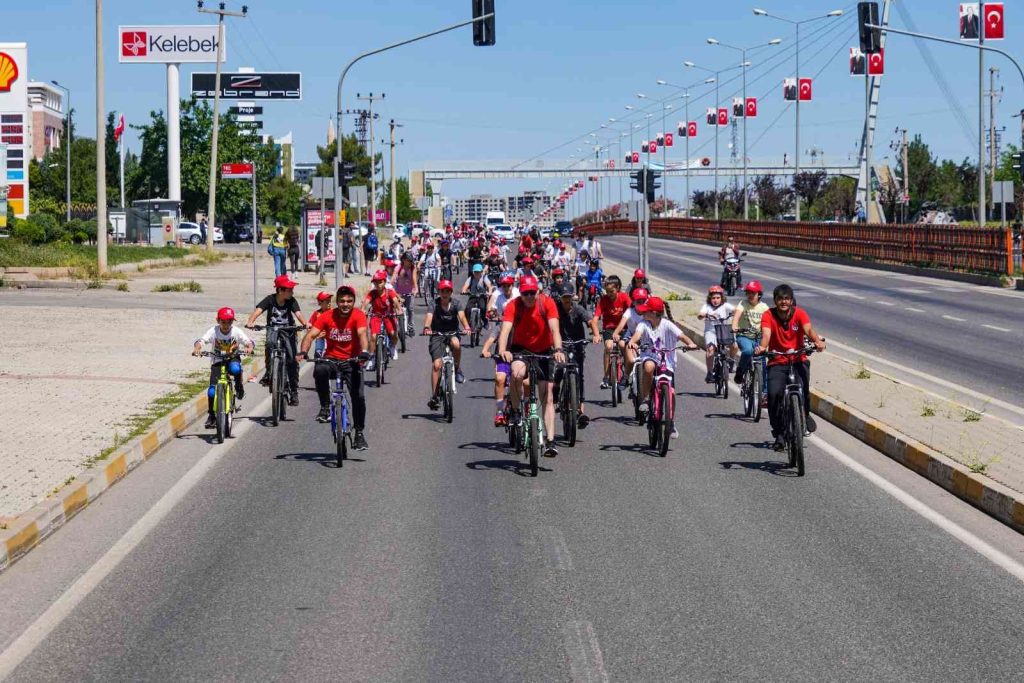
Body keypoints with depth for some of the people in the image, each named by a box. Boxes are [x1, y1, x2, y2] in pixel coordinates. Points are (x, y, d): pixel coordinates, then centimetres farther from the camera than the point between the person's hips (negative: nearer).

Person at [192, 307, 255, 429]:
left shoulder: (236, 332, -9)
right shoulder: (213, 331, -11)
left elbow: (249, 342, -16)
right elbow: (201, 340, -23)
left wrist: (249, 347, -41)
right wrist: (196, 348, -45)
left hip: (232, 359, 0)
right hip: (217, 362, 1)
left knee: (235, 368, -39)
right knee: (212, 390, -14)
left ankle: (239, 386, -7)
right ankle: (211, 415, 5)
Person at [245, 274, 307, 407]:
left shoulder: (292, 301, -9)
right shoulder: (270, 299, -12)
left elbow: (298, 313, -24)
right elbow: (258, 310, -25)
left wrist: (305, 324, -46)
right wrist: (250, 322, -45)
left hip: (288, 330, 1)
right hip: (273, 328, -1)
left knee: (292, 360, -9)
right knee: (270, 343, -35)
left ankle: (294, 391, 3)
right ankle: (268, 373, -18)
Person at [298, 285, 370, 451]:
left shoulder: (358, 316, -10)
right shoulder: (327, 317, -7)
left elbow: (362, 334, -27)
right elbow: (311, 334, -15)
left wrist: (364, 351, -47)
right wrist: (303, 352, -34)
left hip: (351, 362, 0)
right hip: (331, 360, 0)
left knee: (358, 397, -12)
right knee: (320, 370, -34)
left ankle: (359, 433, 7)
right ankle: (325, 407, -15)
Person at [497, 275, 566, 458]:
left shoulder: (547, 303, -19)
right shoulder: (513, 306, -19)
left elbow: (554, 329, -28)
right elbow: (505, 329, -31)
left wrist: (558, 350, -45)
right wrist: (502, 350, -50)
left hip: (543, 351, 1)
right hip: (520, 348, -1)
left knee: (547, 397, -4)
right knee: (518, 373, -35)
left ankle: (550, 441, -4)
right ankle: (515, 412, -11)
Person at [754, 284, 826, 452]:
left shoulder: (799, 313, -4)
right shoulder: (769, 315, -6)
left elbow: (809, 329, -20)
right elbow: (766, 334, -21)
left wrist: (817, 341, -43)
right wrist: (762, 346, -45)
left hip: (798, 360, 0)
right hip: (777, 363, 0)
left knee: (803, 389, -25)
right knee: (774, 393, -22)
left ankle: (805, 414, 10)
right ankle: (779, 434, -6)